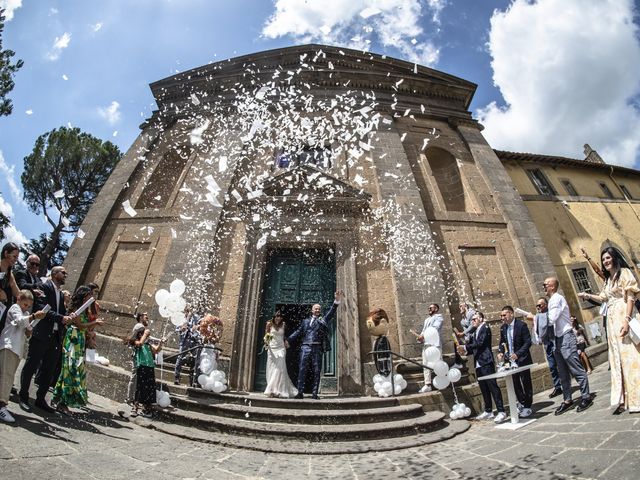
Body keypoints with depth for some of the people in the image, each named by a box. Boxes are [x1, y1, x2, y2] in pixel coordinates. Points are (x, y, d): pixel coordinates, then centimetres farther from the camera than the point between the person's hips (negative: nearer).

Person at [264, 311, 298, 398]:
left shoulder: (283, 325, 6)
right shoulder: (270, 324, 2)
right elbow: (266, 335, 5)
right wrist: (266, 342, -13)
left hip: (281, 348, 0)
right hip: (271, 348, 0)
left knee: (280, 369, -8)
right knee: (271, 369, 1)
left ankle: (279, 391, -4)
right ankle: (272, 391, 7)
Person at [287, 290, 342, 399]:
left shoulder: (323, 320, 13)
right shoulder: (305, 321, 18)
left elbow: (331, 313, 0)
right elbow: (298, 332, 13)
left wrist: (337, 301, -14)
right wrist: (289, 340, 1)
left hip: (317, 348, 0)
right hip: (305, 347, 1)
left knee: (316, 371, 2)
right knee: (302, 370, -2)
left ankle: (314, 393, 8)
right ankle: (300, 392, 3)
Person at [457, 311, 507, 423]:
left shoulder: (485, 328, -5)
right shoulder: (474, 332, 19)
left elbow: (480, 343, -17)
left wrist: (465, 347, -16)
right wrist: (465, 352, 1)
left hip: (486, 363, -8)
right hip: (478, 364, 8)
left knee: (493, 387, -6)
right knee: (484, 389, 12)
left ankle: (501, 412, 0)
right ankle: (488, 411, 20)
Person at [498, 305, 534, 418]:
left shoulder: (521, 325, -13)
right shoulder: (503, 328, 4)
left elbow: (528, 342, -15)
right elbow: (502, 342, 14)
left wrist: (517, 354, -24)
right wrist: (501, 352, -4)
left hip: (522, 359, -5)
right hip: (510, 360, 5)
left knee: (526, 382, 5)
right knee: (515, 383, 11)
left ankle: (527, 406, 17)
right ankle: (522, 403, 28)